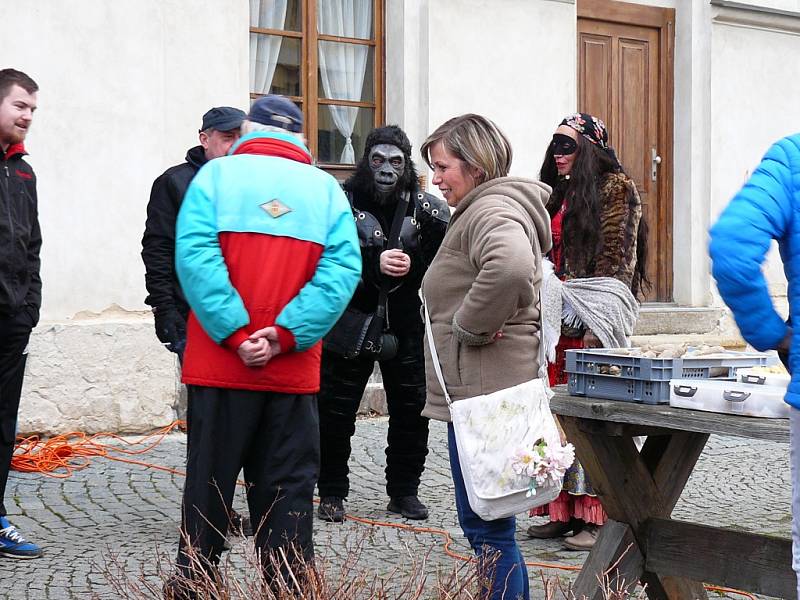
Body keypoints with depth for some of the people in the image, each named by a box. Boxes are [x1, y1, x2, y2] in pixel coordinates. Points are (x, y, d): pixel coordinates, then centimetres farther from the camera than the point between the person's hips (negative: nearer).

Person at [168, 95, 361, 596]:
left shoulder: (218, 173, 2)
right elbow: (342, 269, -7)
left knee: (208, 485, 10)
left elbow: (195, 256, -12)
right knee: (288, 491, 8)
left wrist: (235, 334, -14)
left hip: (219, 365, -1)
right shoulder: (326, 187, 6)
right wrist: (285, 335, -11)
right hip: (295, 371, 1)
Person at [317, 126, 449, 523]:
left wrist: (412, 263, -22)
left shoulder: (425, 208, 2)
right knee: (336, 409, 3)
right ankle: (332, 494, 16)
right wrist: (375, 263, -27)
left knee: (412, 408, 6)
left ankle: (404, 491, 20)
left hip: (405, 323, 2)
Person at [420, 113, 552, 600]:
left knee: (487, 529, -6)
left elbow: (510, 266, -36)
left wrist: (469, 326, -21)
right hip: (486, 392, 11)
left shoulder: (491, 211, -14)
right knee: (489, 526, 17)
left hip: (483, 393, -11)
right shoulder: (484, 209, 19)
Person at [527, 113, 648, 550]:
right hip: (557, 323, 8)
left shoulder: (615, 189, -4)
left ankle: (598, 519, -2)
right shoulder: (559, 194, 19)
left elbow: (616, 261, -11)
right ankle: (566, 512, 13)